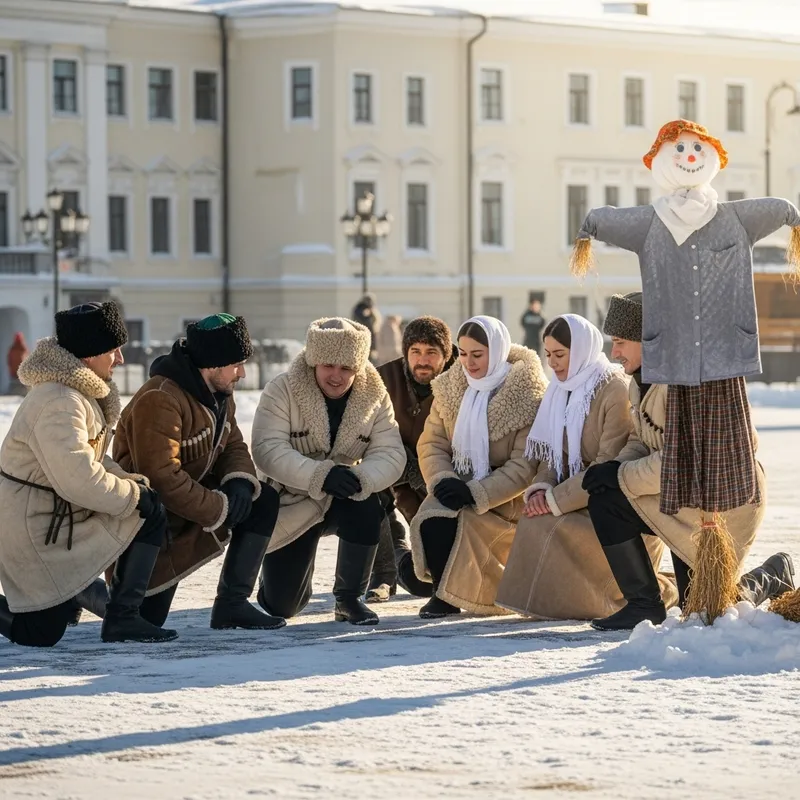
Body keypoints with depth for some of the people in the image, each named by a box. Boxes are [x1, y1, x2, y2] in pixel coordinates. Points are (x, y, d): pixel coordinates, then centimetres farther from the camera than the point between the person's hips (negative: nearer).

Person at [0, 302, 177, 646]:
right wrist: (135, 494, -18)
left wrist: (132, 483, -2)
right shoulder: (59, 404, -26)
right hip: (34, 530, -11)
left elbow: (93, 462, 16)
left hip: (61, 517, 11)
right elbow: (79, 480, -32)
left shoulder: (81, 392, 9)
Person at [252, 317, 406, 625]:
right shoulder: (282, 391, -16)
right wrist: (321, 475, -42)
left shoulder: (374, 396, -7)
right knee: (280, 604, -5)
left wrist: (360, 478, -39)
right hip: (290, 505, -2)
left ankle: (349, 599, -14)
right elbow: (267, 450, -28)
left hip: (345, 499, 2)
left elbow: (391, 454, -16)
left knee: (367, 507, -34)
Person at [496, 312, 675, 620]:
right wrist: (540, 488, -12)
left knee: (551, 528, -24)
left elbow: (609, 467, -22)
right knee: (536, 521, -16)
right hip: (585, 500, 8)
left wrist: (555, 500, -22)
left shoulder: (616, 391, -17)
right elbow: (553, 454, 10)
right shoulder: (563, 390, 8)